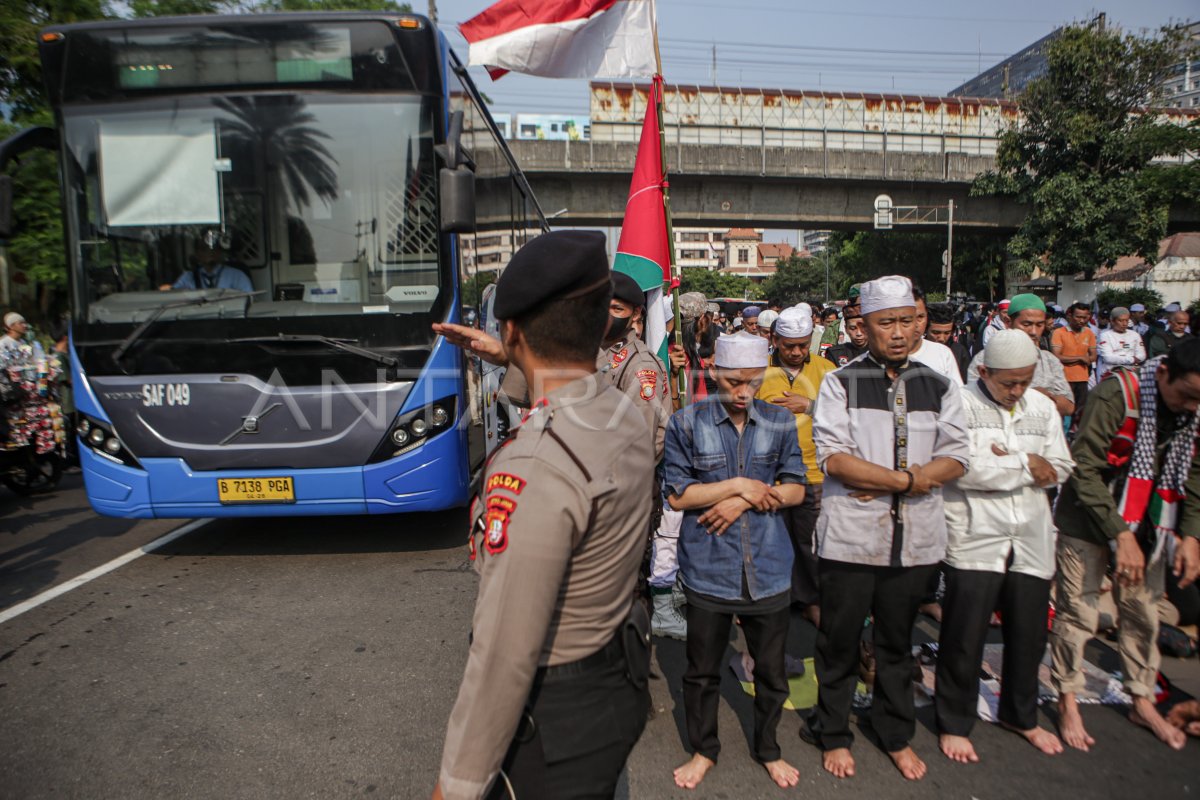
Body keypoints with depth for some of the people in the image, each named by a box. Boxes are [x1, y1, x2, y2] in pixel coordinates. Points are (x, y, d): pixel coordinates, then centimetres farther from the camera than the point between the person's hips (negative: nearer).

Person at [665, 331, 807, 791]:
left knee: (772, 671, 17)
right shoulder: (687, 424, -6)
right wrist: (738, 485, -14)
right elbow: (677, 495, -8)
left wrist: (743, 502, -13)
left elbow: (796, 490, 1)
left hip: (768, 569, 2)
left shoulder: (780, 422, 2)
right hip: (708, 569, -2)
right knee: (703, 670, 15)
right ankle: (703, 749, 39)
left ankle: (768, 749, 43)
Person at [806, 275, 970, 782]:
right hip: (849, 536, -3)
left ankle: (896, 734, 38)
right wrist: (907, 479, -14)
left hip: (915, 538, 3)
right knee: (839, 641, 11)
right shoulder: (839, 384, -3)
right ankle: (833, 734, 31)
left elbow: (955, 459, -1)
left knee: (897, 642, 19)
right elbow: (833, 458, -13)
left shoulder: (939, 387, 7)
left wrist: (877, 483, -13)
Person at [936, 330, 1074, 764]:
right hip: (975, 538, -5)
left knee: (1029, 634, 17)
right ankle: (954, 723, 22)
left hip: (1031, 539, 5)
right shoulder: (961, 403, -8)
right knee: (965, 636, 2)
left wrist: (1002, 463, -12)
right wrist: (1025, 465, -10)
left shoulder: (1043, 407, 10)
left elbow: (1059, 468, 5)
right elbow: (961, 468, -19)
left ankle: (1021, 715, 39)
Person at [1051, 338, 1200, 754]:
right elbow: (1084, 469, -22)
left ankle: (1142, 701, 33)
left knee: (1143, 614, 15)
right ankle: (1068, 701, 19)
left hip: (1147, 527, 6)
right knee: (1078, 614, 1)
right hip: (1090, 522, -6)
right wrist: (1120, 534, -22)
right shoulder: (1115, 395, -21)